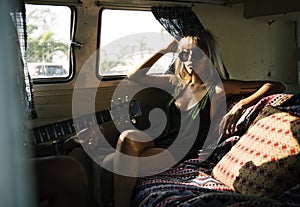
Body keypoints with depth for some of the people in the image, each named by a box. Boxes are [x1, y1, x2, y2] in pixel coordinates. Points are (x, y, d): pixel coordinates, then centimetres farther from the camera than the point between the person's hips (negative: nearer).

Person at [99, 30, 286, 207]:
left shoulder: (218, 87, -3)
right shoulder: (177, 83, 14)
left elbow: (278, 86, -10)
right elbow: (134, 76, 16)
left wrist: (240, 106, -27)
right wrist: (165, 51, 10)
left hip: (183, 155, -5)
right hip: (162, 144, 5)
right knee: (110, 163, -21)